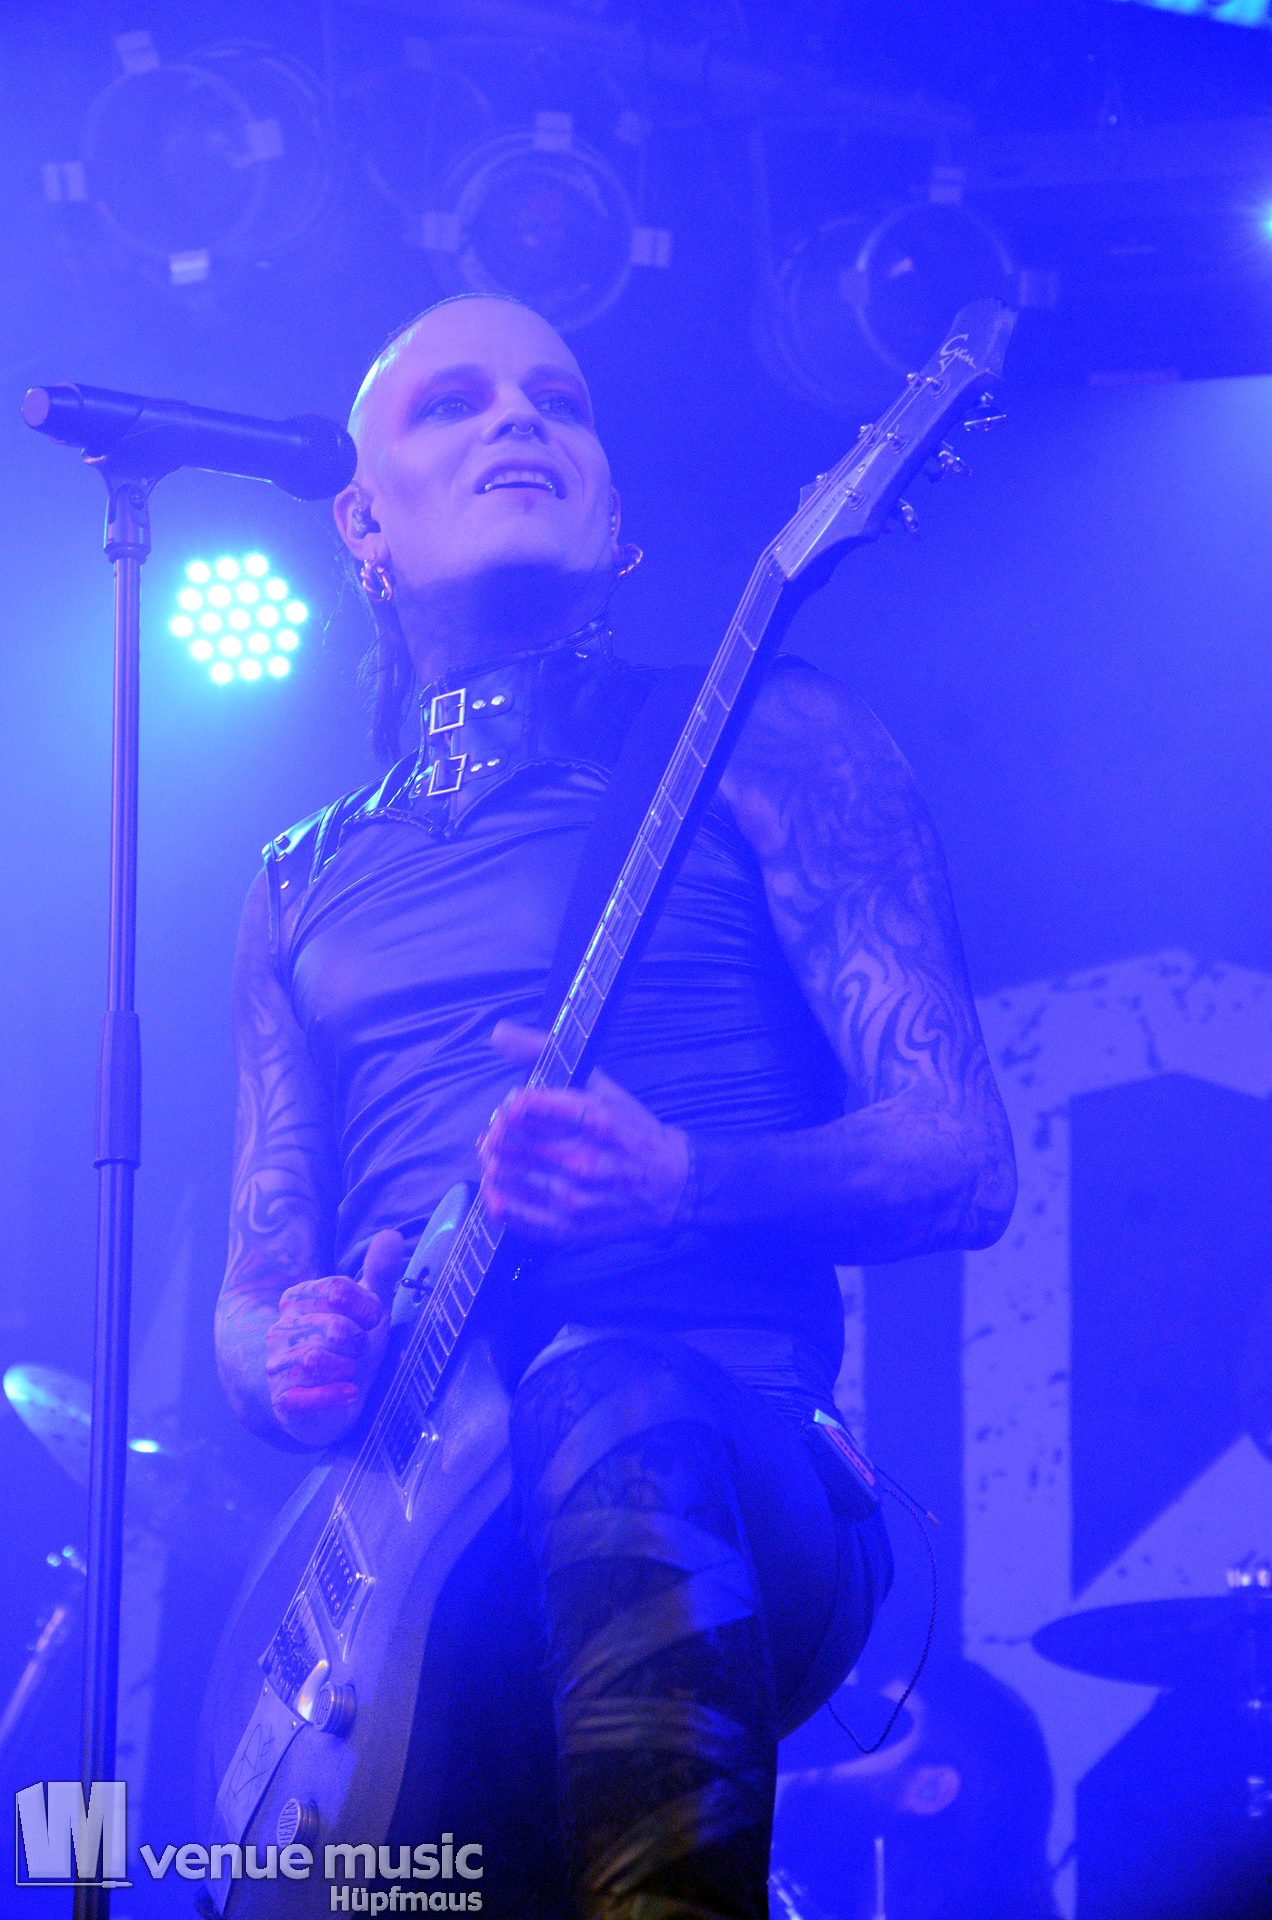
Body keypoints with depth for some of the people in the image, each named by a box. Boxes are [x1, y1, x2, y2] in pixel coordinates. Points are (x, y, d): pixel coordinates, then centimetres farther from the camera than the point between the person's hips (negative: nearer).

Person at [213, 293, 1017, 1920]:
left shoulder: (752, 739, 11)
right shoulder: (305, 885, 24)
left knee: (615, 1412, -39)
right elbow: (253, 1285, 22)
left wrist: (683, 1186, -17)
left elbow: (962, 1157, 3)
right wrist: (291, 1360, -4)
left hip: (726, 1485, -3)